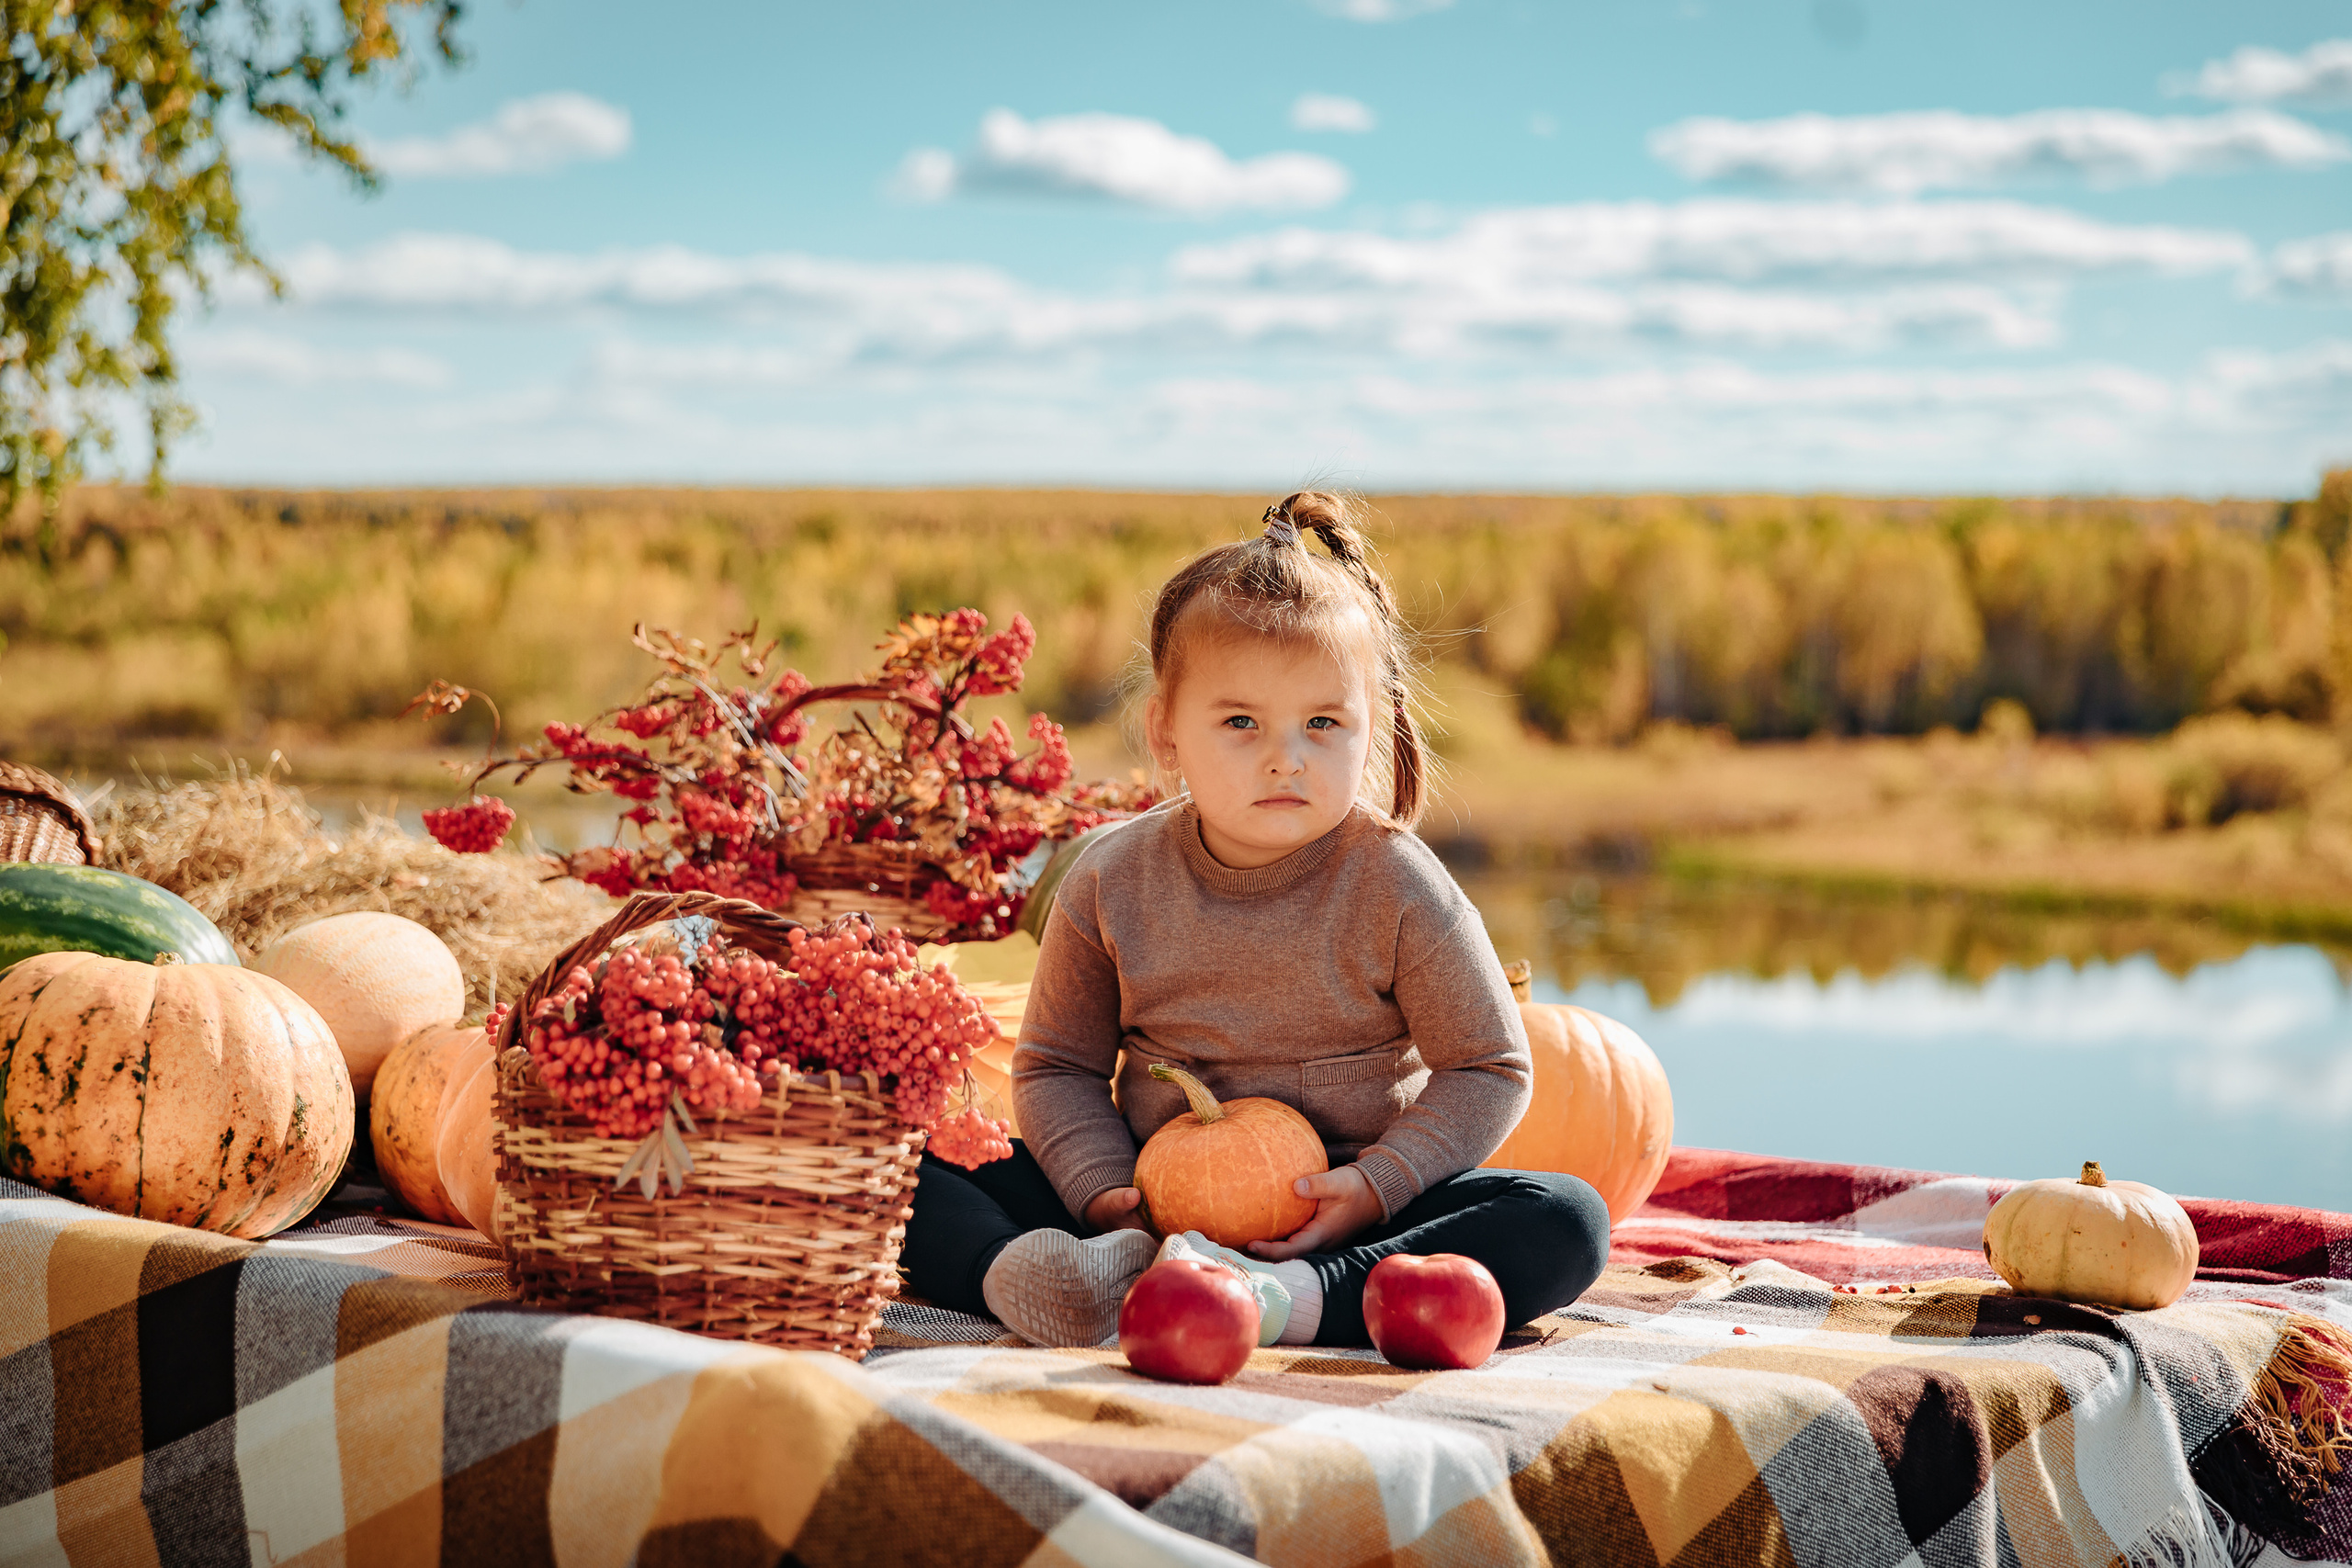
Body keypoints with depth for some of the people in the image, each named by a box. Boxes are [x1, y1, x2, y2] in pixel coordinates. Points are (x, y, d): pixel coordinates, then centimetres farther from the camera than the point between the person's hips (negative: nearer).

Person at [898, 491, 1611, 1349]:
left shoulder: (1396, 886, -10)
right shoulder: (1113, 881, -4)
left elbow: (1489, 1068, -4)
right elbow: (1057, 1063, 6)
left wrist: (1378, 1185, -18)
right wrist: (1102, 1190, -12)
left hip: (1343, 1218, -1)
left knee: (1565, 1221, -28)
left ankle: (1296, 1299, -42)